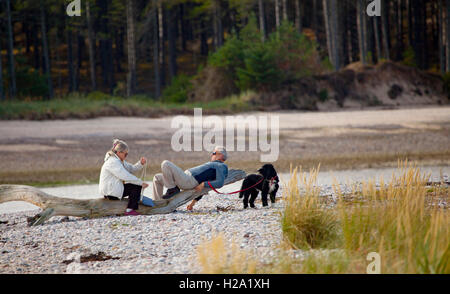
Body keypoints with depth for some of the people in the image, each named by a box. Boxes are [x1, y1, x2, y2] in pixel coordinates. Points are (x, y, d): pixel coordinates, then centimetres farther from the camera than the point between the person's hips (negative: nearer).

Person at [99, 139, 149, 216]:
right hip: (110, 193, -11)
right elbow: (126, 176, -26)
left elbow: (132, 168, 15)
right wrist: (141, 183, -23)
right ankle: (129, 210, -15)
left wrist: (141, 163, -4)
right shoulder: (113, 162, -19)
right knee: (137, 187, -13)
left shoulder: (120, 161, 16)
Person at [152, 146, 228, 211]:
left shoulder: (220, 166, 0)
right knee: (157, 178, 15)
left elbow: (220, 183, -20)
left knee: (165, 164, -21)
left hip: (188, 180, -10)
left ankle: (172, 189, -11)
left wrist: (203, 184, -24)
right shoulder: (212, 166, 30)